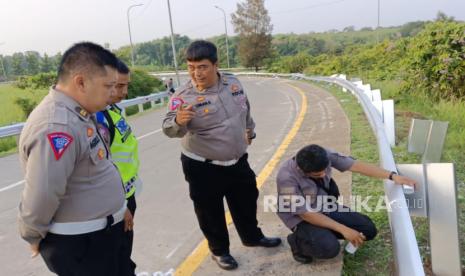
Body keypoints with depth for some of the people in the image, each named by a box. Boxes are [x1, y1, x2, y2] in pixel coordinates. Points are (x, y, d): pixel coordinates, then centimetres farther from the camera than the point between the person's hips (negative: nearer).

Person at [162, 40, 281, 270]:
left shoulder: (233, 84, -2)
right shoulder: (183, 96, -18)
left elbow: (245, 111, 15)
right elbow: (170, 128, -30)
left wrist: (250, 130, 28)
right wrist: (178, 121, -52)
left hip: (238, 161, 5)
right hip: (203, 168, -5)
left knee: (246, 202, 21)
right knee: (211, 212, 10)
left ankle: (252, 237, 48)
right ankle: (219, 250, 36)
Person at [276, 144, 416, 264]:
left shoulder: (325, 156, -19)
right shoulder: (287, 177, -32)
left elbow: (356, 165, -14)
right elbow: (306, 214, -27)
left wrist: (392, 176, -21)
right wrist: (343, 229, -26)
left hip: (327, 207, 6)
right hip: (302, 218, -6)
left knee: (369, 230, -4)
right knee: (330, 247, -31)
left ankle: (325, 233, 14)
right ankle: (298, 242, 0)